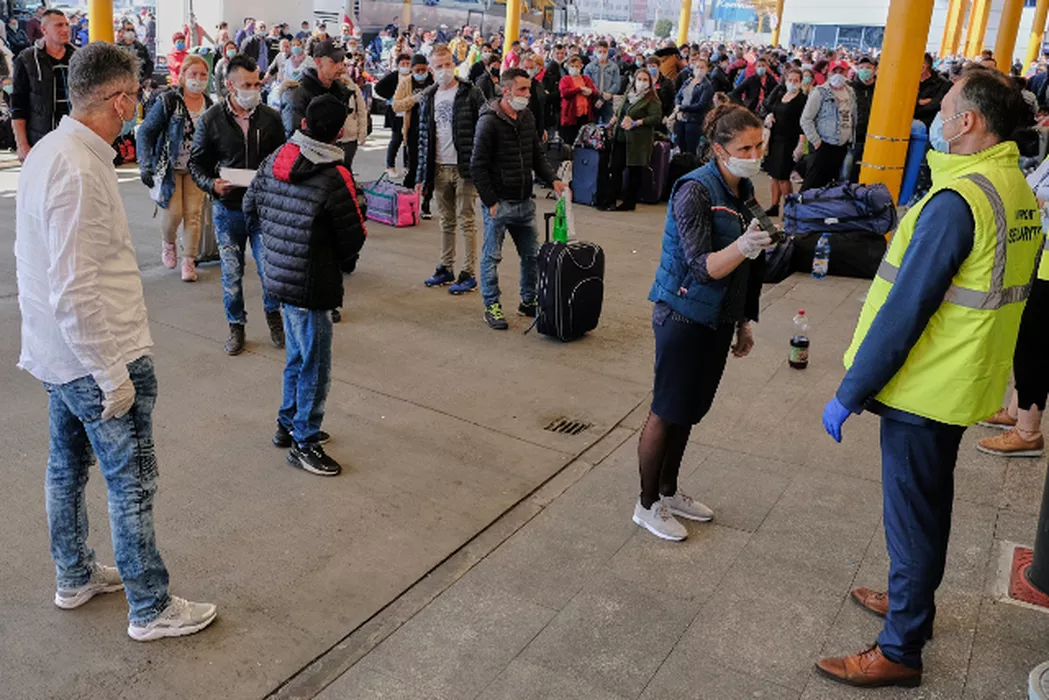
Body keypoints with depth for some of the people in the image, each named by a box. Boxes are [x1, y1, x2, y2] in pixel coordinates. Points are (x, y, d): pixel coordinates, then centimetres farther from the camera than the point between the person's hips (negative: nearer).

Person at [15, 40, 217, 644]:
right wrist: (113, 376, -21)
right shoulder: (79, 171, -25)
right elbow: (75, 293, -27)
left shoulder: (51, 150, 6)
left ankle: (76, 577, 40)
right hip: (98, 356, -10)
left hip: (59, 354, 10)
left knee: (68, 466, 22)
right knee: (133, 486, 3)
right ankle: (151, 610, 17)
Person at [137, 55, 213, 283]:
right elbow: (145, 132, -9)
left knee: (193, 214, -1)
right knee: (173, 212, -8)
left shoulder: (210, 105, 3)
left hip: (195, 169, 3)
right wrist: (145, 165, -18)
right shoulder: (168, 101, -11)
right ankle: (169, 243, 24)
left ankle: (188, 261, 9)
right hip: (169, 167, -3)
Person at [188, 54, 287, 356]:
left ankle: (273, 312, 28)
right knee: (231, 273, 9)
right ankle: (236, 326, 26)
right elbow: (196, 162, 5)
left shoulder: (271, 118, 2)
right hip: (228, 209, 0)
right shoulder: (211, 119, -1)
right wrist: (211, 184, -14)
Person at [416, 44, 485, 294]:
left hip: (465, 168, -5)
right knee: (446, 222, 13)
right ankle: (446, 269, 23)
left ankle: (469, 274, 5)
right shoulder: (428, 98, 10)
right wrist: (422, 175, 8)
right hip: (439, 169, 5)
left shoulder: (471, 94, -5)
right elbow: (424, 137, 11)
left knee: (467, 221, 0)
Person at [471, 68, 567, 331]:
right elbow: (478, 166, -13)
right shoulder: (489, 121, -13)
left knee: (532, 254, 13)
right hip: (498, 203, -7)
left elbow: (537, 156, 16)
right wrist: (491, 202, -14)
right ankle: (492, 307, 16)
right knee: (492, 256, 4)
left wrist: (553, 179, 1)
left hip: (524, 202, 7)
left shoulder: (526, 117, 8)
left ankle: (529, 301, 28)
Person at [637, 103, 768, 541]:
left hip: (718, 320, 8)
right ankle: (647, 505, 18)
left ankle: (668, 491, 34)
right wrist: (743, 247, -43)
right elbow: (704, 267, -25)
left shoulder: (742, 191, 6)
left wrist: (744, 322, 19)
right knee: (667, 412, 3)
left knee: (689, 411, 18)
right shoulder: (694, 191, -19)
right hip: (684, 317, -8)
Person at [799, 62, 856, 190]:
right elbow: (806, 120, -11)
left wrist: (852, 139, 13)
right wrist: (816, 141, -13)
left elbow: (853, 118, 19)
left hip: (843, 146, 6)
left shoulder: (850, 92, 10)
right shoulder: (820, 92, -9)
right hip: (824, 146, -6)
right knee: (812, 184, -8)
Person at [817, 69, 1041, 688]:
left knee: (913, 514, 4)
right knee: (930, 503, 24)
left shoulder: (958, 200, -25)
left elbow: (906, 309, -26)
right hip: (964, 382, 9)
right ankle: (912, 600, 44)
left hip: (926, 386, -9)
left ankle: (900, 651, 18)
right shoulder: (1019, 191, 5)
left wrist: (848, 393, -20)